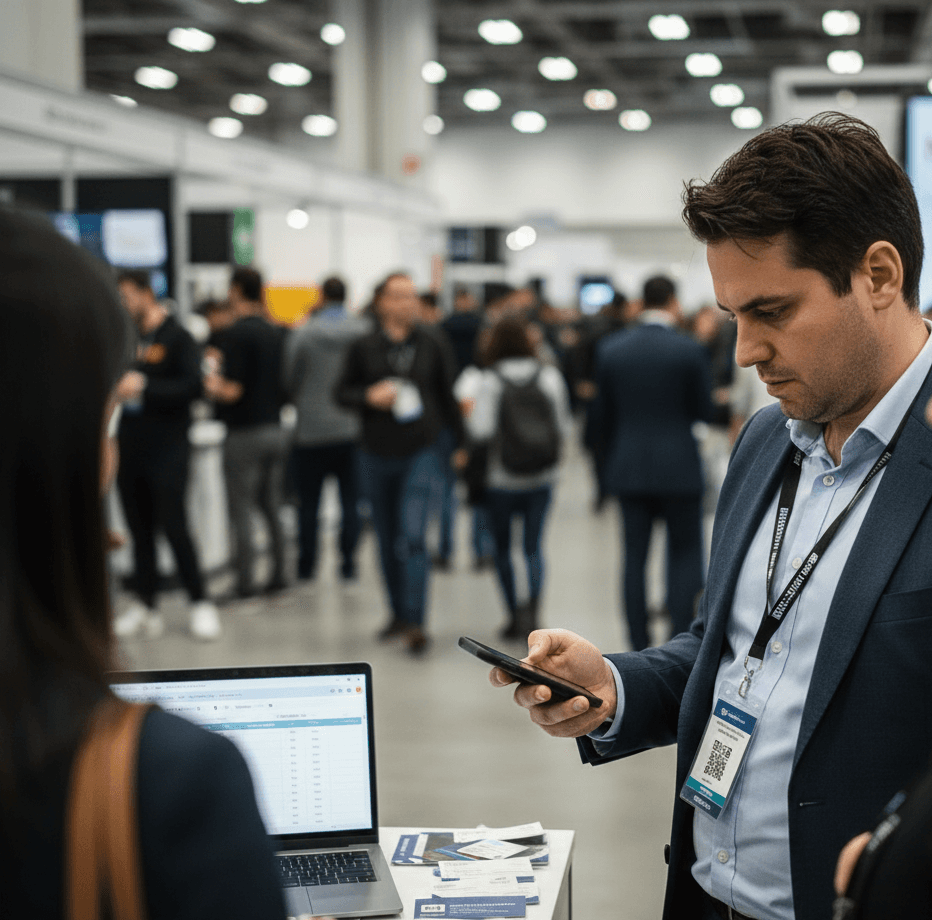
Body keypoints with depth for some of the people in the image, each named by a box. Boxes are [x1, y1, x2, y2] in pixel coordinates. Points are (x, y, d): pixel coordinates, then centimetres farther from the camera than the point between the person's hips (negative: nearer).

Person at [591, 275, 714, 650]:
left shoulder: (610, 348, 1)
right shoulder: (689, 350, -10)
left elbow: (601, 415, 7)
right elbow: (704, 411, -3)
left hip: (628, 468, 3)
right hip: (679, 469, -3)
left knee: (635, 559, 8)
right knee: (686, 556, 7)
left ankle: (640, 650, 11)